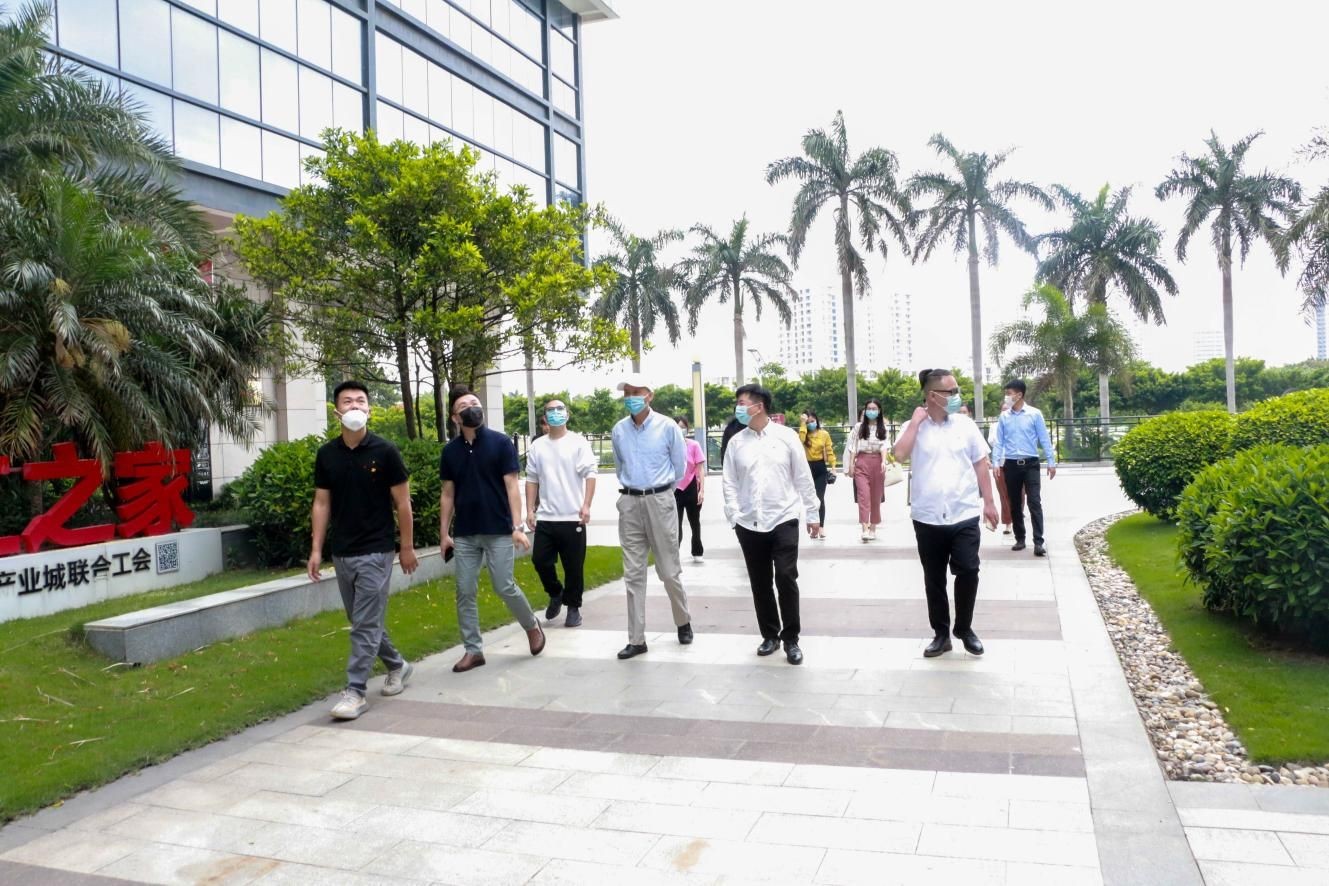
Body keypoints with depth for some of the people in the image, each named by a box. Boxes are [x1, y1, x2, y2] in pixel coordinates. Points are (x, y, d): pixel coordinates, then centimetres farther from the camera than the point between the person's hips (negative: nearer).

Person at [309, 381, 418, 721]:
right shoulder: (326, 454, 3)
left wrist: (407, 547, -3)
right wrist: (316, 549, 2)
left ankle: (355, 691, 2)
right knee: (363, 621, 16)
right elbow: (322, 503, 7)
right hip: (341, 553, 5)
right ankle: (397, 666, 35)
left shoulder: (384, 451, -9)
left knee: (366, 624, -4)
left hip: (375, 551, -5)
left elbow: (402, 502, -4)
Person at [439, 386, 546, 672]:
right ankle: (473, 650, 14)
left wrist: (517, 526, -13)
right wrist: (444, 532, 6)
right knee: (465, 592, 3)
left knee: (504, 587, -2)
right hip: (464, 534, 4)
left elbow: (511, 486, -7)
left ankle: (532, 625, 25)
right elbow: (447, 494, 10)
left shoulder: (501, 442, -5)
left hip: (498, 531, -3)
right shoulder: (450, 450, 5)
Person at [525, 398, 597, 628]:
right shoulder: (537, 446, 9)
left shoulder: (578, 442, -1)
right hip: (545, 517, 3)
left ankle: (573, 607, 19)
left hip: (572, 517, -3)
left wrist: (586, 506, -16)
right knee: (540, 560, 1)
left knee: (574, 566, 3)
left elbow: (590, 474, -7)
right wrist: (530, 509, 5)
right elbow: (532, 480, 11)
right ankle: (556, 594, 28)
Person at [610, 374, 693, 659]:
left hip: (660, 501, -3)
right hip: (629, 503, 3)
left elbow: (680, 465, 5)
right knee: (633, 573, 4)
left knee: (669, 570, 4)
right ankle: (637, 639, 10)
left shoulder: (667, 426, -7)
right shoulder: (618, 430, 3)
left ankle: (683, 622, 29)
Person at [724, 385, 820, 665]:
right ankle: (770, 635, 25)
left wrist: (812, 514, 3)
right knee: (760, 583, 10)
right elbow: (730, 482, 5)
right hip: (750, 524, 3)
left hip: (783, 520, -2)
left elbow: (803, 478, 2)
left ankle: (791, 639, 8)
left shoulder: (786, 436, -1)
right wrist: (734, 516, -5)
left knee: (786, 579, -6)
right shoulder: (737, 441, 4)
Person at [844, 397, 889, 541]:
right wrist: (851, 464, 2)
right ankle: (865, 529, -18)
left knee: (876, 496, 6)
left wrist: (884, 462, -20)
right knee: (863, 494, -12)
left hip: (877, 462, 1)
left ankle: (873, 528, 18)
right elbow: (853, 447, 7)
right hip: (862, 462, -1)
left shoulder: (883, 428, 5)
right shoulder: (859, 427, 7)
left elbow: (884, 445, -6)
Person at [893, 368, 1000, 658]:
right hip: (927, 517, 0)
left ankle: (964, 628, 18)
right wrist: (915, 421, -13)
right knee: (934, 579, 9)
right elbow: (899, 454, -18)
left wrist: (989, 502, 4)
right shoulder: (914, 427, 0)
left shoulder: (965, 424, 3)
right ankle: (941, 633, 23)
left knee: (968, 571, -4)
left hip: (964, 515, 0)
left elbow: (980, 464, 7)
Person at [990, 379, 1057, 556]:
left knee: (1034, 502, -9)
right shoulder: (1004, 417, 5)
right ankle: (1020, 539, 18)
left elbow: (1044, 439, -1)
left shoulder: (1035, 414, -3)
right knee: (1015, 504, 8)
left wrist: (1051, 462, -2)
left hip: (1030, 464, -3)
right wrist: (996, 463, -1)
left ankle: (1038, 542, -10)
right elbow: (999, 441, 7)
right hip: (1011, 465, 3)